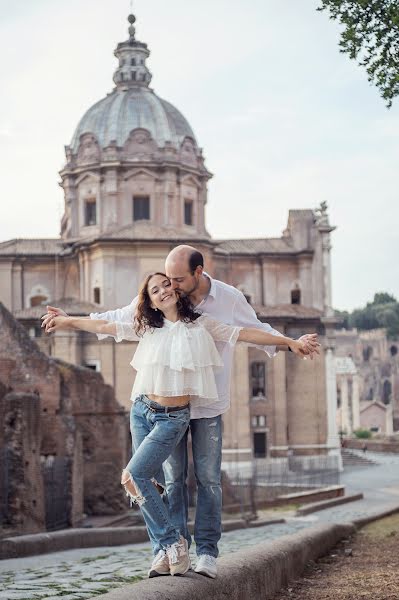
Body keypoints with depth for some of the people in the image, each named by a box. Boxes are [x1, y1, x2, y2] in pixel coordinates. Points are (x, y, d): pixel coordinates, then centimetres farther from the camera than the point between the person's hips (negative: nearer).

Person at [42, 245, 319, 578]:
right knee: (173, 478, 1)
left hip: (208, 403, -1)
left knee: (208, 477, -2)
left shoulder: (230, 299, -7)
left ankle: (207, 551, 4)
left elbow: (257, 331, 10)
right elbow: (118, 318, 11)